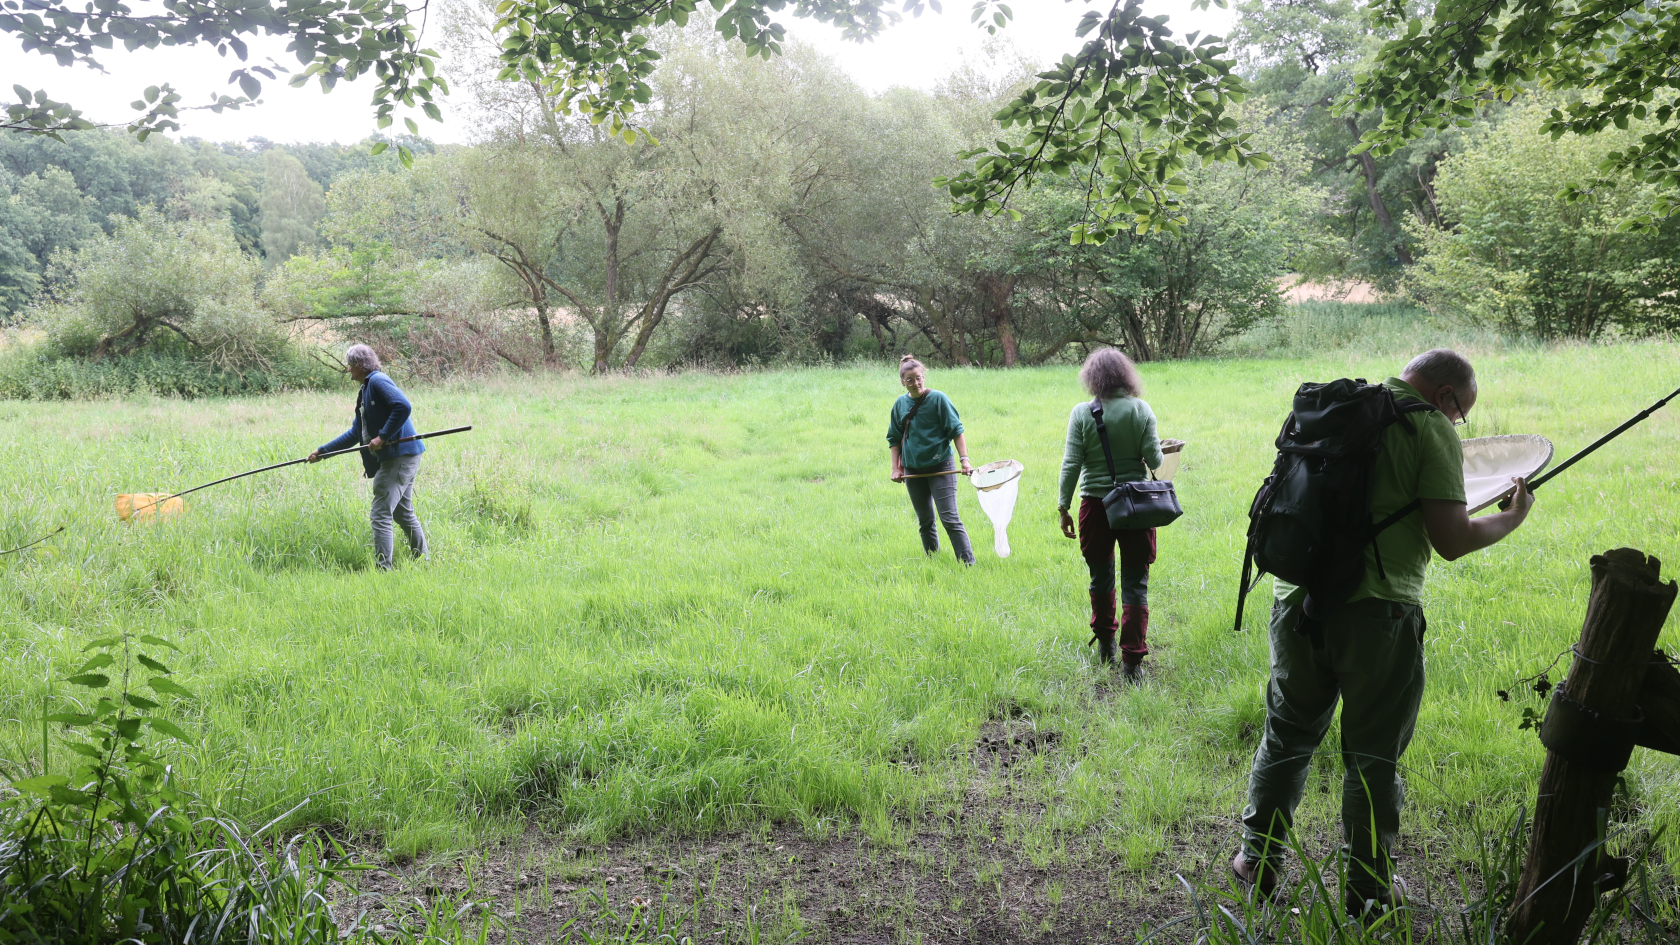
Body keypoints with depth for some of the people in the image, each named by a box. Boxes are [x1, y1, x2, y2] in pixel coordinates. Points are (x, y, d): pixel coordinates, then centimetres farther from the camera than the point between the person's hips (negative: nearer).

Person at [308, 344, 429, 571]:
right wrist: (322, 451, 24)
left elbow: (403, 407, -26)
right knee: (403, 513, 17)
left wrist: (383, 437, -23)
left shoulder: (378, 381, -10)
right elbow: (355, 433, 25)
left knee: (380, 516, -8)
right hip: (392, 457, 11)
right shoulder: (365, 390, 20)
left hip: (400, 456, -11)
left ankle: (383, 569, -6)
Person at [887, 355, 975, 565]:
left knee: (950, 519, -10)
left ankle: (968, 563, -8)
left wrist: (964, 459, -16)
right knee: (925, 521, 13)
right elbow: (895, 439, 13)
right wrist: (896, 468, 6)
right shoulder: (900, 404, 4)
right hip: (913, 471, 4)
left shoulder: (938, 399, -8)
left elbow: (956, 431, -7)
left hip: (940, 468, -4)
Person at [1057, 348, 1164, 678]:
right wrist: (1160, 451, 16)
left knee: (1100, 576, 19)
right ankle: (1132, 660, -1)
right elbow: (1154, 461, -7)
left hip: (1095, 505, 1)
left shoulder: (1081, 413, -6)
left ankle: (1105, 644, 33)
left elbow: (1071, 464, -8)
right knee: (1135, 582, 4)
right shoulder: (1141, 410, -6)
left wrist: (1063, 507, 0)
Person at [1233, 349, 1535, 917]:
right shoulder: (1430, 428, -5)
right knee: (1373, 757, 10)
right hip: (1376, 612, -5)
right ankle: (1367, 889, 22)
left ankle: (1258, 861, 28)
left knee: (1286, 737, 18)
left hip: (1297, 601, 5)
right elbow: (1451, 541, -11)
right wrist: (1512, 518, 6)